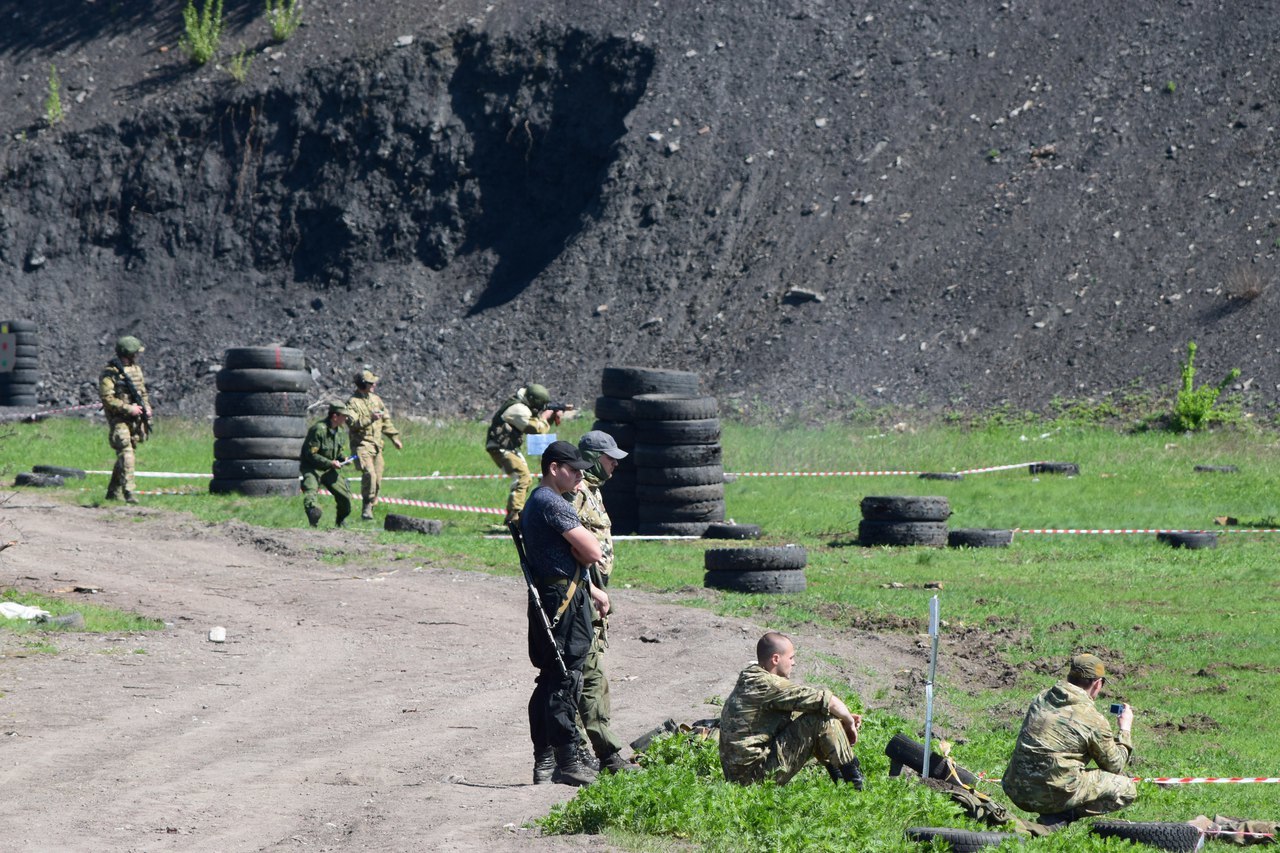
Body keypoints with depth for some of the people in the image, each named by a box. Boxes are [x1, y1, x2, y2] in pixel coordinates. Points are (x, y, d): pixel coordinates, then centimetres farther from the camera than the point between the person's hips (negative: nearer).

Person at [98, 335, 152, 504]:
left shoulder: (136, 369, 12)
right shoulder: (110, 372, -12)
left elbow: (143, 392, 22)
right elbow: (107, 398, -17)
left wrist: (146, 407, 4)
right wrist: (129, 409, -20)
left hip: (135, 420, 7)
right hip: (119, 419, -7)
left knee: (125, 455, 11)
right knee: (126, 454, -17)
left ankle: (114, 492, 21)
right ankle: (129, 492, -22)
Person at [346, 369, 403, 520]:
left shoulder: (376, 399, 15)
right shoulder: (353, 403, -7)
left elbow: (386, 421, 23)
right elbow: (352, 423, -21)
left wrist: (395, 438, 21)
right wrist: (369, 419, -28)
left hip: (376, 445, 7)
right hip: (362, 444, -7)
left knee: (377, 479, 4)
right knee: (369, 474, -24)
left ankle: (370, 508, 15)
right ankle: (366, 507, -16)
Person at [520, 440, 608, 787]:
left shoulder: (534, 503, 19)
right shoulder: (552, 504, -16)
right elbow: (592, 553, -19)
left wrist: (593, 591, 28)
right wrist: (583, 536, 2)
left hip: (549, 599, 11)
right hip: (565, 601, -11)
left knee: (550, 679, 14)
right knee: (565, 681, -8)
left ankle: (544, 759, 18)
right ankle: (567, 762, -7)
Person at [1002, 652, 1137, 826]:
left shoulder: (1040, 700, 11)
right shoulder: (1094, 719, -8)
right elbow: (1115, 765, 6)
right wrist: (1125, 730, 20)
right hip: (1054, 795, -8)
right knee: (1126, 789, 4)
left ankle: (1052, 814, 10)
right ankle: (1060, 816, -6)